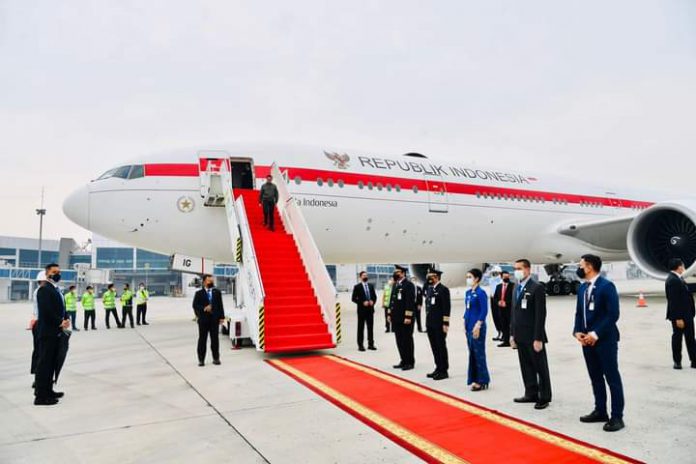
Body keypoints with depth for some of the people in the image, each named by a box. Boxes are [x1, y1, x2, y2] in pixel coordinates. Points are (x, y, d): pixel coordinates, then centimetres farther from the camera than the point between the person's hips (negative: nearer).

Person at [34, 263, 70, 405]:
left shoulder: (56, 289, 18)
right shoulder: (44, 289, -12)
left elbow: (61, 308, 19)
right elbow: (46, 311, -22)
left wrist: (66, 319, 0)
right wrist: (60, 323, -15)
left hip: (55, 332, 10)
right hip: (47, 332, -10)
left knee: (51, 363, 14)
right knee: (44, 363, -7)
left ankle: (47, 390, 23)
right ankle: (41, 396, -4)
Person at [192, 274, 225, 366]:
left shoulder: (217, 292, 9)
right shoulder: (199, 293, 3)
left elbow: (220, 305, 6)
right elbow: (195, 306, -1)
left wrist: (221, 317, 0)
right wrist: (204, 308, -16)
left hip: (214, 319, 1)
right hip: (203, 319, -1)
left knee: (215, 339, 5)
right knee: (202, 339, 3)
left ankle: (216, 358, 14)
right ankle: (201, 360, 10)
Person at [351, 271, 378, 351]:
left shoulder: (371, 286, 12)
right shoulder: (357, 287, -3)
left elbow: (374, 296, 16)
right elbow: (353, 298, -6)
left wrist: (373, 301, -5)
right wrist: (363, 303, -15)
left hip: (370, 309, 4)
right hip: (361, 310, -4)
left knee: (370, 327, 7)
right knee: (361, 328, 0)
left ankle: (371, 344, 13)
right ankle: (360, 345, 5)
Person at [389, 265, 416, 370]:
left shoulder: (408, 284, -9)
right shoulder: (395, 285, 15)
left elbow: (410, 301, -15)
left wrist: (408, 317, -20)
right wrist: (390, 314, 15)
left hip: (405, 318, -8)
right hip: (396, 318, 8)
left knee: (407, 340, 0)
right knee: (399, 340, 11)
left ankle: (410, 362, 10)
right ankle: (404, 361, 20)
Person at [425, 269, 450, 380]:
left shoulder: (443, 289, -10)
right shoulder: (429, 289, 12)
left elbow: (447, 308, -14)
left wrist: (445, 323, -17)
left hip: (439, 324, -7)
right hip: (430, 323, 7)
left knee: (441, 347, 1)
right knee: (434, 347, 12)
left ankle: (444, 370, 10)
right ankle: (438, 368, 22)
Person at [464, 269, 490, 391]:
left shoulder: (481, 293, -13)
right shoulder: (468, 292, 10)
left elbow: (484, 311, -16)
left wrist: (478, 325, -19)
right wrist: (465, 322, 13)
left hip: (477, 327, -8)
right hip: (469, 326, 8)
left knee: (479, 353, -1)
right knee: (472, 353, 13)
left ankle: (482, 381, 10)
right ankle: (474, 379, 23)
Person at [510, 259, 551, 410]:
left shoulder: (537, 287, -12)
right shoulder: (517, 288, 12)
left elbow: (540, 314, -16)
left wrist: (538, 338, -19)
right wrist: (512, 333, 12)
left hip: (533, 337, -7)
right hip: (520, 336, 7)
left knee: (540, 368, 5)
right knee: (526, 367, 14)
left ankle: (544, 397, 15)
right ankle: (531, 394, 25)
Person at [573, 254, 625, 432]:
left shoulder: (607, 286, -11)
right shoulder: (582, 288, 13)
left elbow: (613, 314, -16)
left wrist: (596, 334, -19)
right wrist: (577, 332, -1)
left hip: (605, 340, -7)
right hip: (587, 340, 7)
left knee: (612, 378, 0)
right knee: (595, 378, 14)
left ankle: (617, 416, 6)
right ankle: (600, 411, 24)